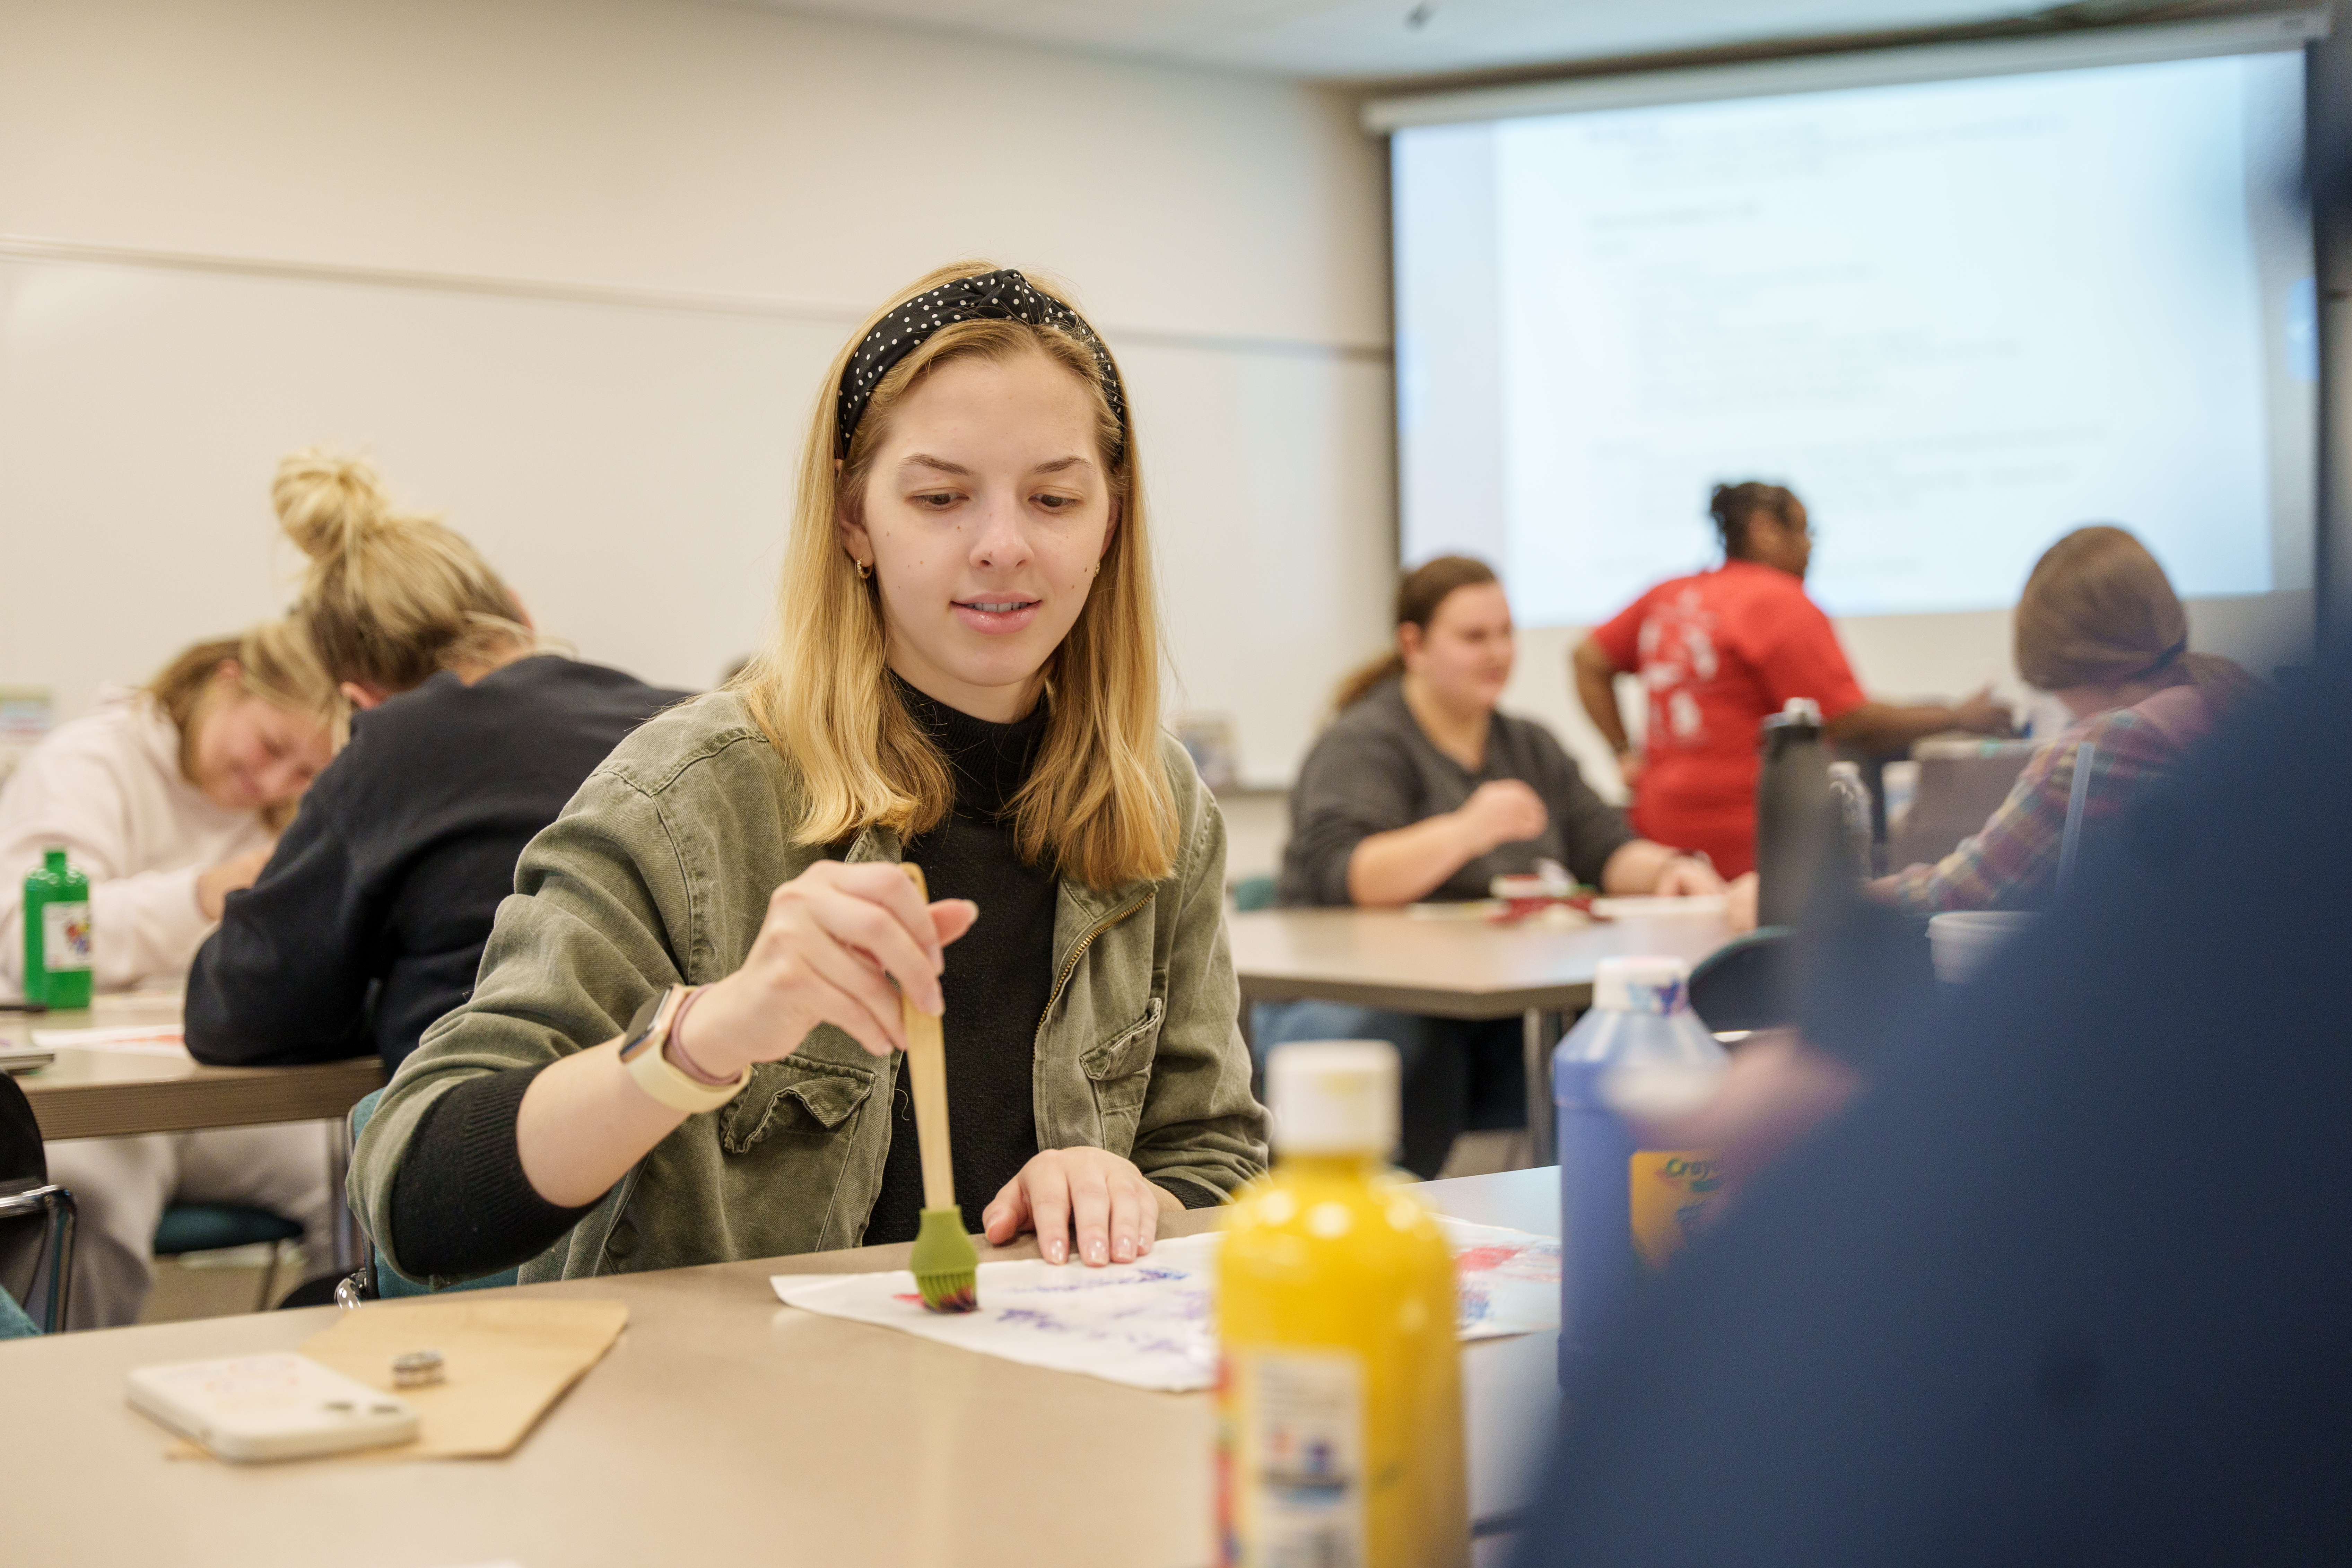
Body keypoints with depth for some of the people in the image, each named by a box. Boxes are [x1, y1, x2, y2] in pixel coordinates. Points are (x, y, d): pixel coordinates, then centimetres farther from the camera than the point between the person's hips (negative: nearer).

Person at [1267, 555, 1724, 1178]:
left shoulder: (1531, 746, 20)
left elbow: (1607, 851, 15)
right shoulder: (1363, 745, -3)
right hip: (1362, 1001, -5)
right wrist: (1464, 831, -32)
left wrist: (1666, 870, -8)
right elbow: (1341, 875, -19)